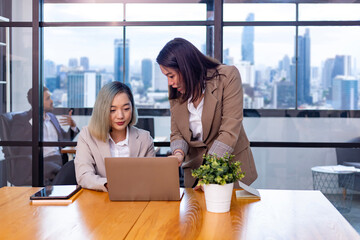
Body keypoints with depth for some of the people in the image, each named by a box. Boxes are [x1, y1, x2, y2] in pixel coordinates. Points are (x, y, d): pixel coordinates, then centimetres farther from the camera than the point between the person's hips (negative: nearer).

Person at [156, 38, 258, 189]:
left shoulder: (228, 76, -13)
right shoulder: (175, 90, 2)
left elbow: (229, 132, -18)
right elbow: (176, 134, 6)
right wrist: (178, 153, -16)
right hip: (195, 170, 4)